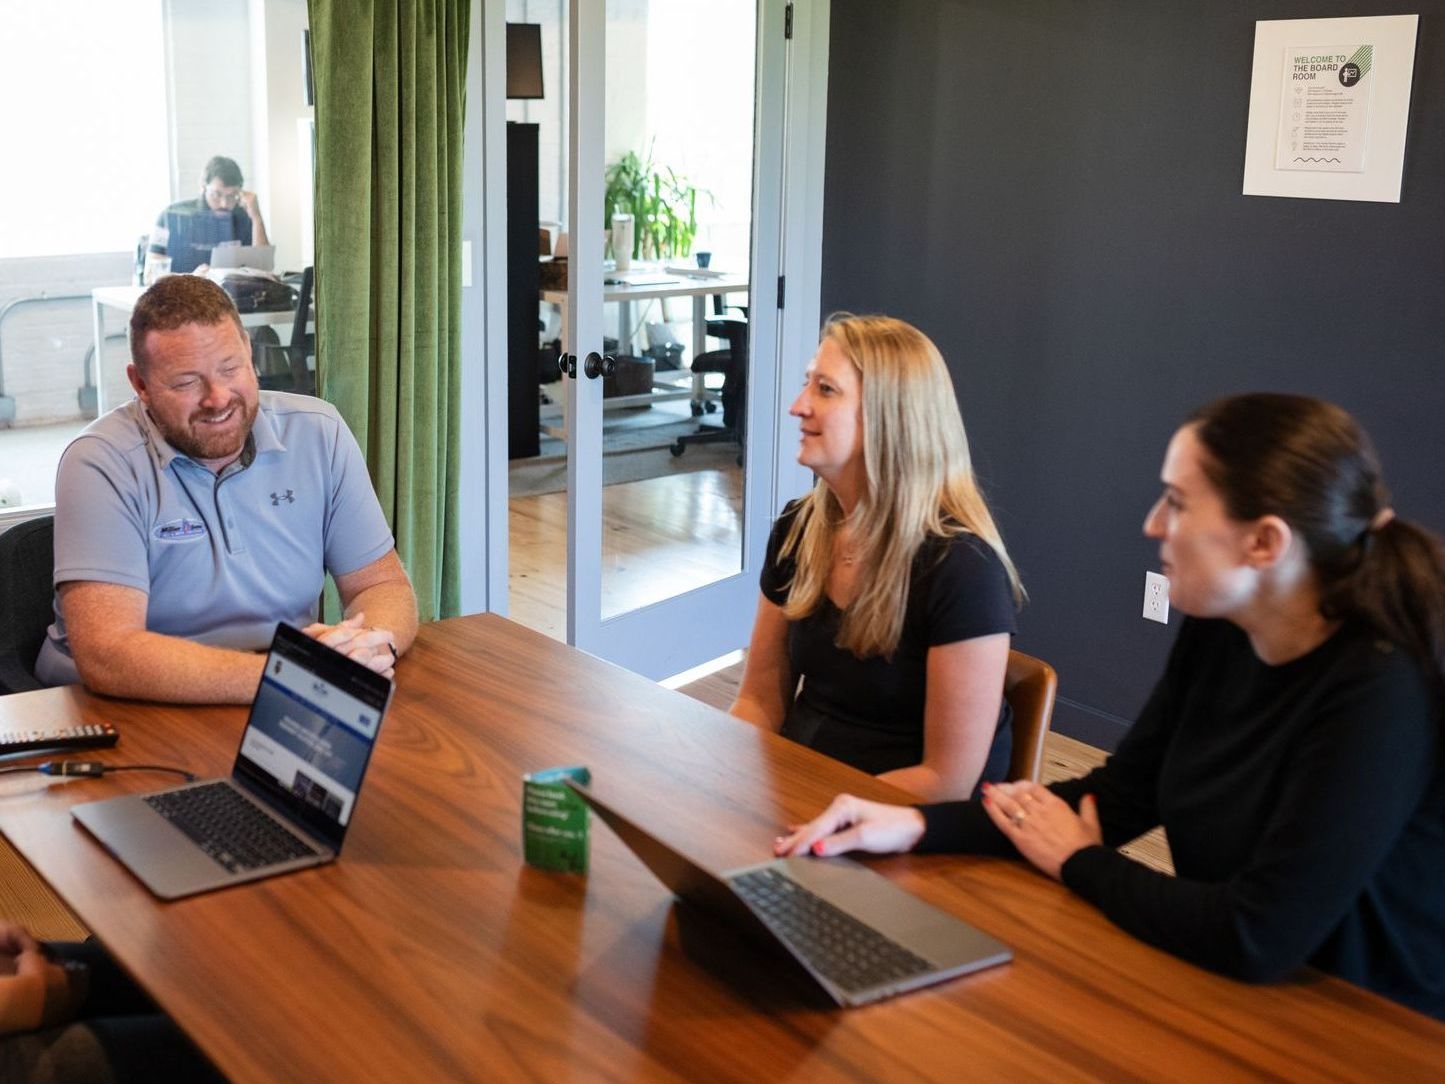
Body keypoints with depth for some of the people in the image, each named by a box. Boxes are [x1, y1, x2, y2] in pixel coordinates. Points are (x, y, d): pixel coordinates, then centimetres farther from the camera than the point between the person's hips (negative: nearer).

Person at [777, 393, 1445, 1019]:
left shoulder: (1382, 696, -26)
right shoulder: (1217, 636, -3)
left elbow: (1259, 939, -29)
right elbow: (1117, 796, 4)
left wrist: (1078, 862, -13)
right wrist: (916, 826, -8)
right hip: (1223, 996, 6)